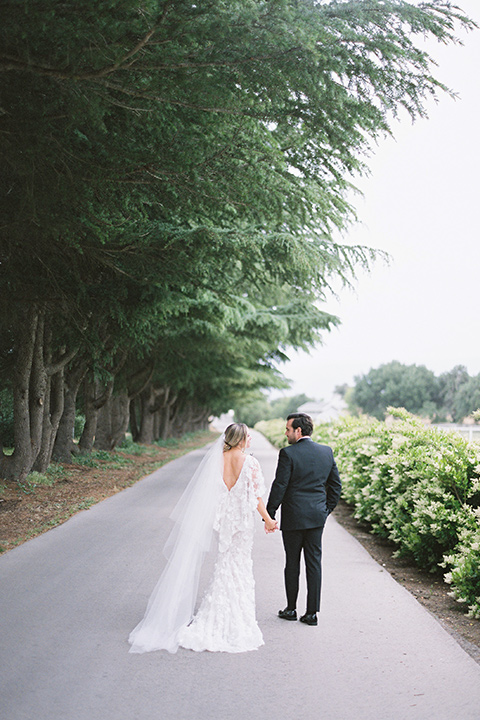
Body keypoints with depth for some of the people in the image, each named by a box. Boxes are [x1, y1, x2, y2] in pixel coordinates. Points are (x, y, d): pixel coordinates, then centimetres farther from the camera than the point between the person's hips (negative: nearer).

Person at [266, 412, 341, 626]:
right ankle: (312, 613, 9)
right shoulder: (326, 452, 4)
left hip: (293, 518, -4)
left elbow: (279, 487, -14)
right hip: (317, 518, 4)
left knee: (292, 563, 9)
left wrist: (269, 515, -5)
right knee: (314, 563, 7)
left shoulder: (288, 454, -13)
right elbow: (336, 485, 9)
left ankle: (291, 609, 20)